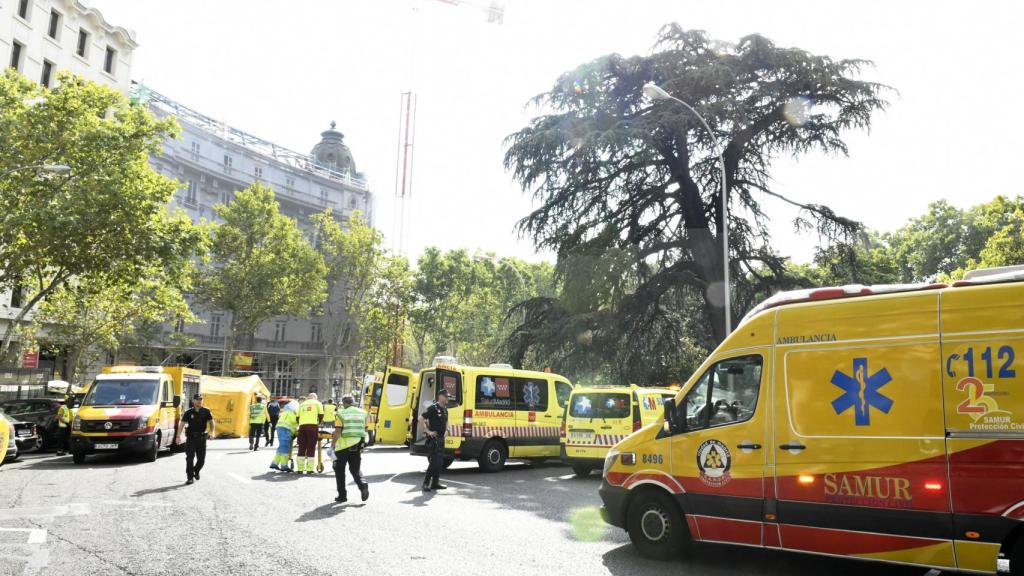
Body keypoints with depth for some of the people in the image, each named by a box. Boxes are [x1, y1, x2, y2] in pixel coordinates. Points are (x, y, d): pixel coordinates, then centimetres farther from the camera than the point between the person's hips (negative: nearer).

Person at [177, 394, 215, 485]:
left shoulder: (206, 411, 2)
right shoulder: (188, 412, -1)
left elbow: (211, 422, -1)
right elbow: (182, 424, -6)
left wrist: (212, 431, -20)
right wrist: (179, 436, -17)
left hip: (202, 437, 2)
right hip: (191, 438, -1)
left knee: (201, 459, 7)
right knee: (190, 458, -4)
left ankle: (196, 471, 35)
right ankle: (190, 477, 1)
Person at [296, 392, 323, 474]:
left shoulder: (302, 404, 23)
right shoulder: (317, 403, 15)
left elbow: (298, 417, 14)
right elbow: (321, 415, 5)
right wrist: (318, 423, 22)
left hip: (302, 425, 3)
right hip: (313, 426, -3)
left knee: (301, 447, 8)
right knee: (311, 447, 0)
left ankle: (300, 468, 8)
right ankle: (309, 469, -3)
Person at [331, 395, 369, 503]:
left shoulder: (341, 414, -5)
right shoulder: (362, 413, 9)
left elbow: (337, 432, -12)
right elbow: (365, 430, 11)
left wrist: (333, 445, -6)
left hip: (343, 446, -4)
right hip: (357, 445, 4)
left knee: (339, 470, 12)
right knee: (355, 469, 16)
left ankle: (342, 495, 12)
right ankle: (363, 485, -10)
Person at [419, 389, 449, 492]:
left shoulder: (445, 409, 12)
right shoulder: (433, 408, -13)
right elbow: (421, 419, -16)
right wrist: (428, 431, -18)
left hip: (441, 438, 8)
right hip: (433, 438, -8)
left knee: (440, 462, 10)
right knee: (434, 461, -10)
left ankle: (435, 483, 17)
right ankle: (426, 483, -2)